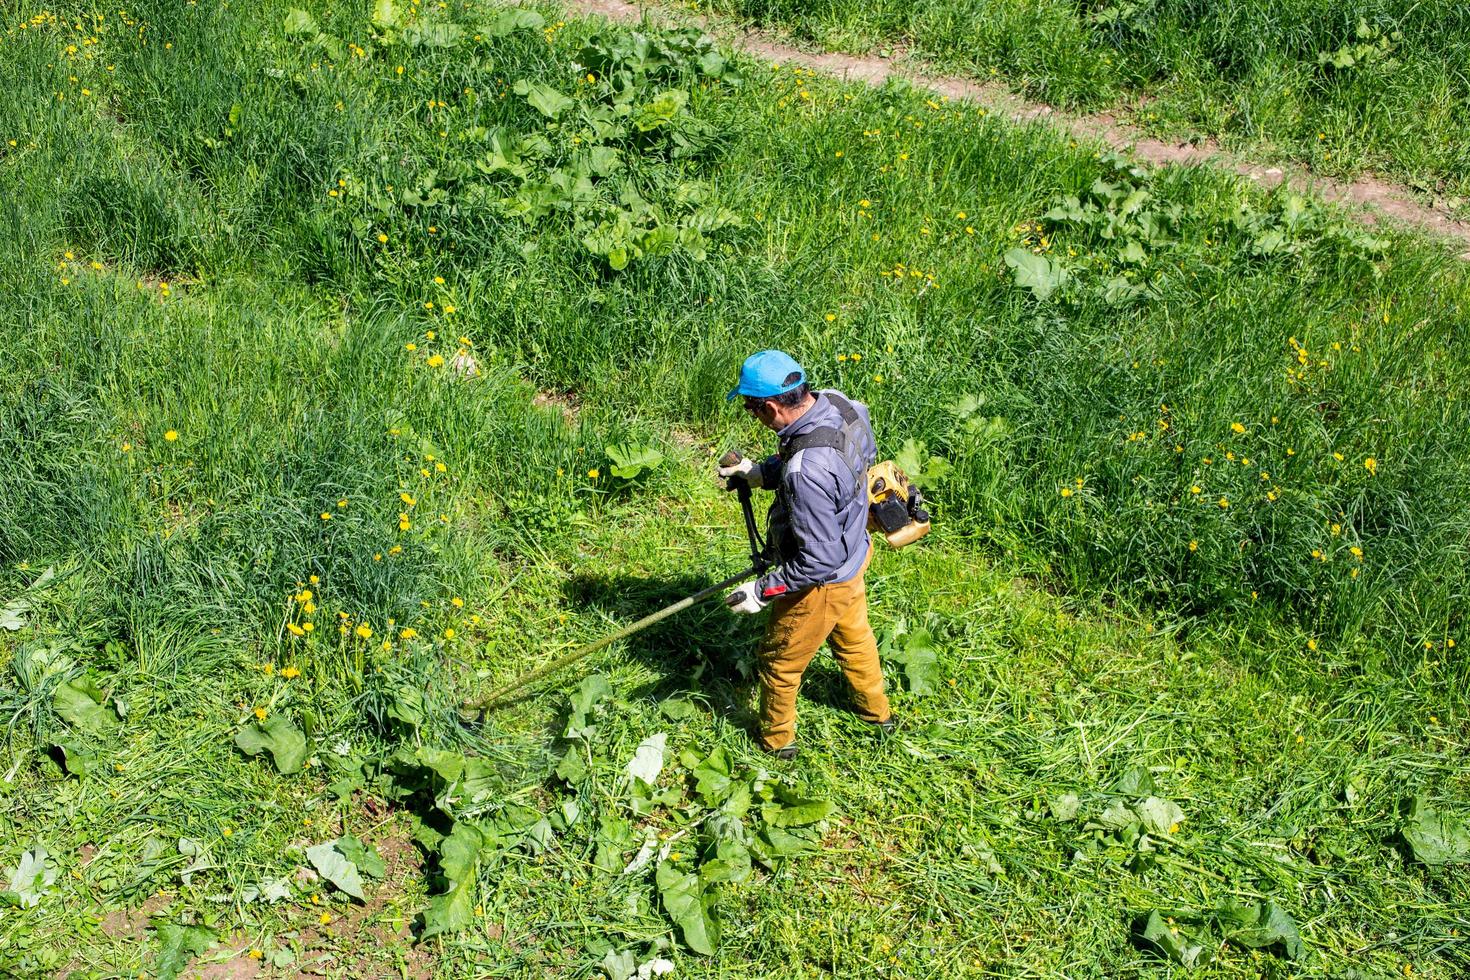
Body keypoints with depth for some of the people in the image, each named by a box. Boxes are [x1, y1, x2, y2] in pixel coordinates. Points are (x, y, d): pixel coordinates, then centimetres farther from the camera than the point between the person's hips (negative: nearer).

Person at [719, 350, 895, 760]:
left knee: (779, 661, 19)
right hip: (854, 550, 8)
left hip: (822, 583, -8)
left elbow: (819, 560, -34)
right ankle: (877, 711, 59)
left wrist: (763, 590, -24)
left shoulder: (807, 472, -42)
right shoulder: (838, 403, -16)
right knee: (853, 635, 34)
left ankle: (776, 740, 45)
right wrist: (760, 472, 0)